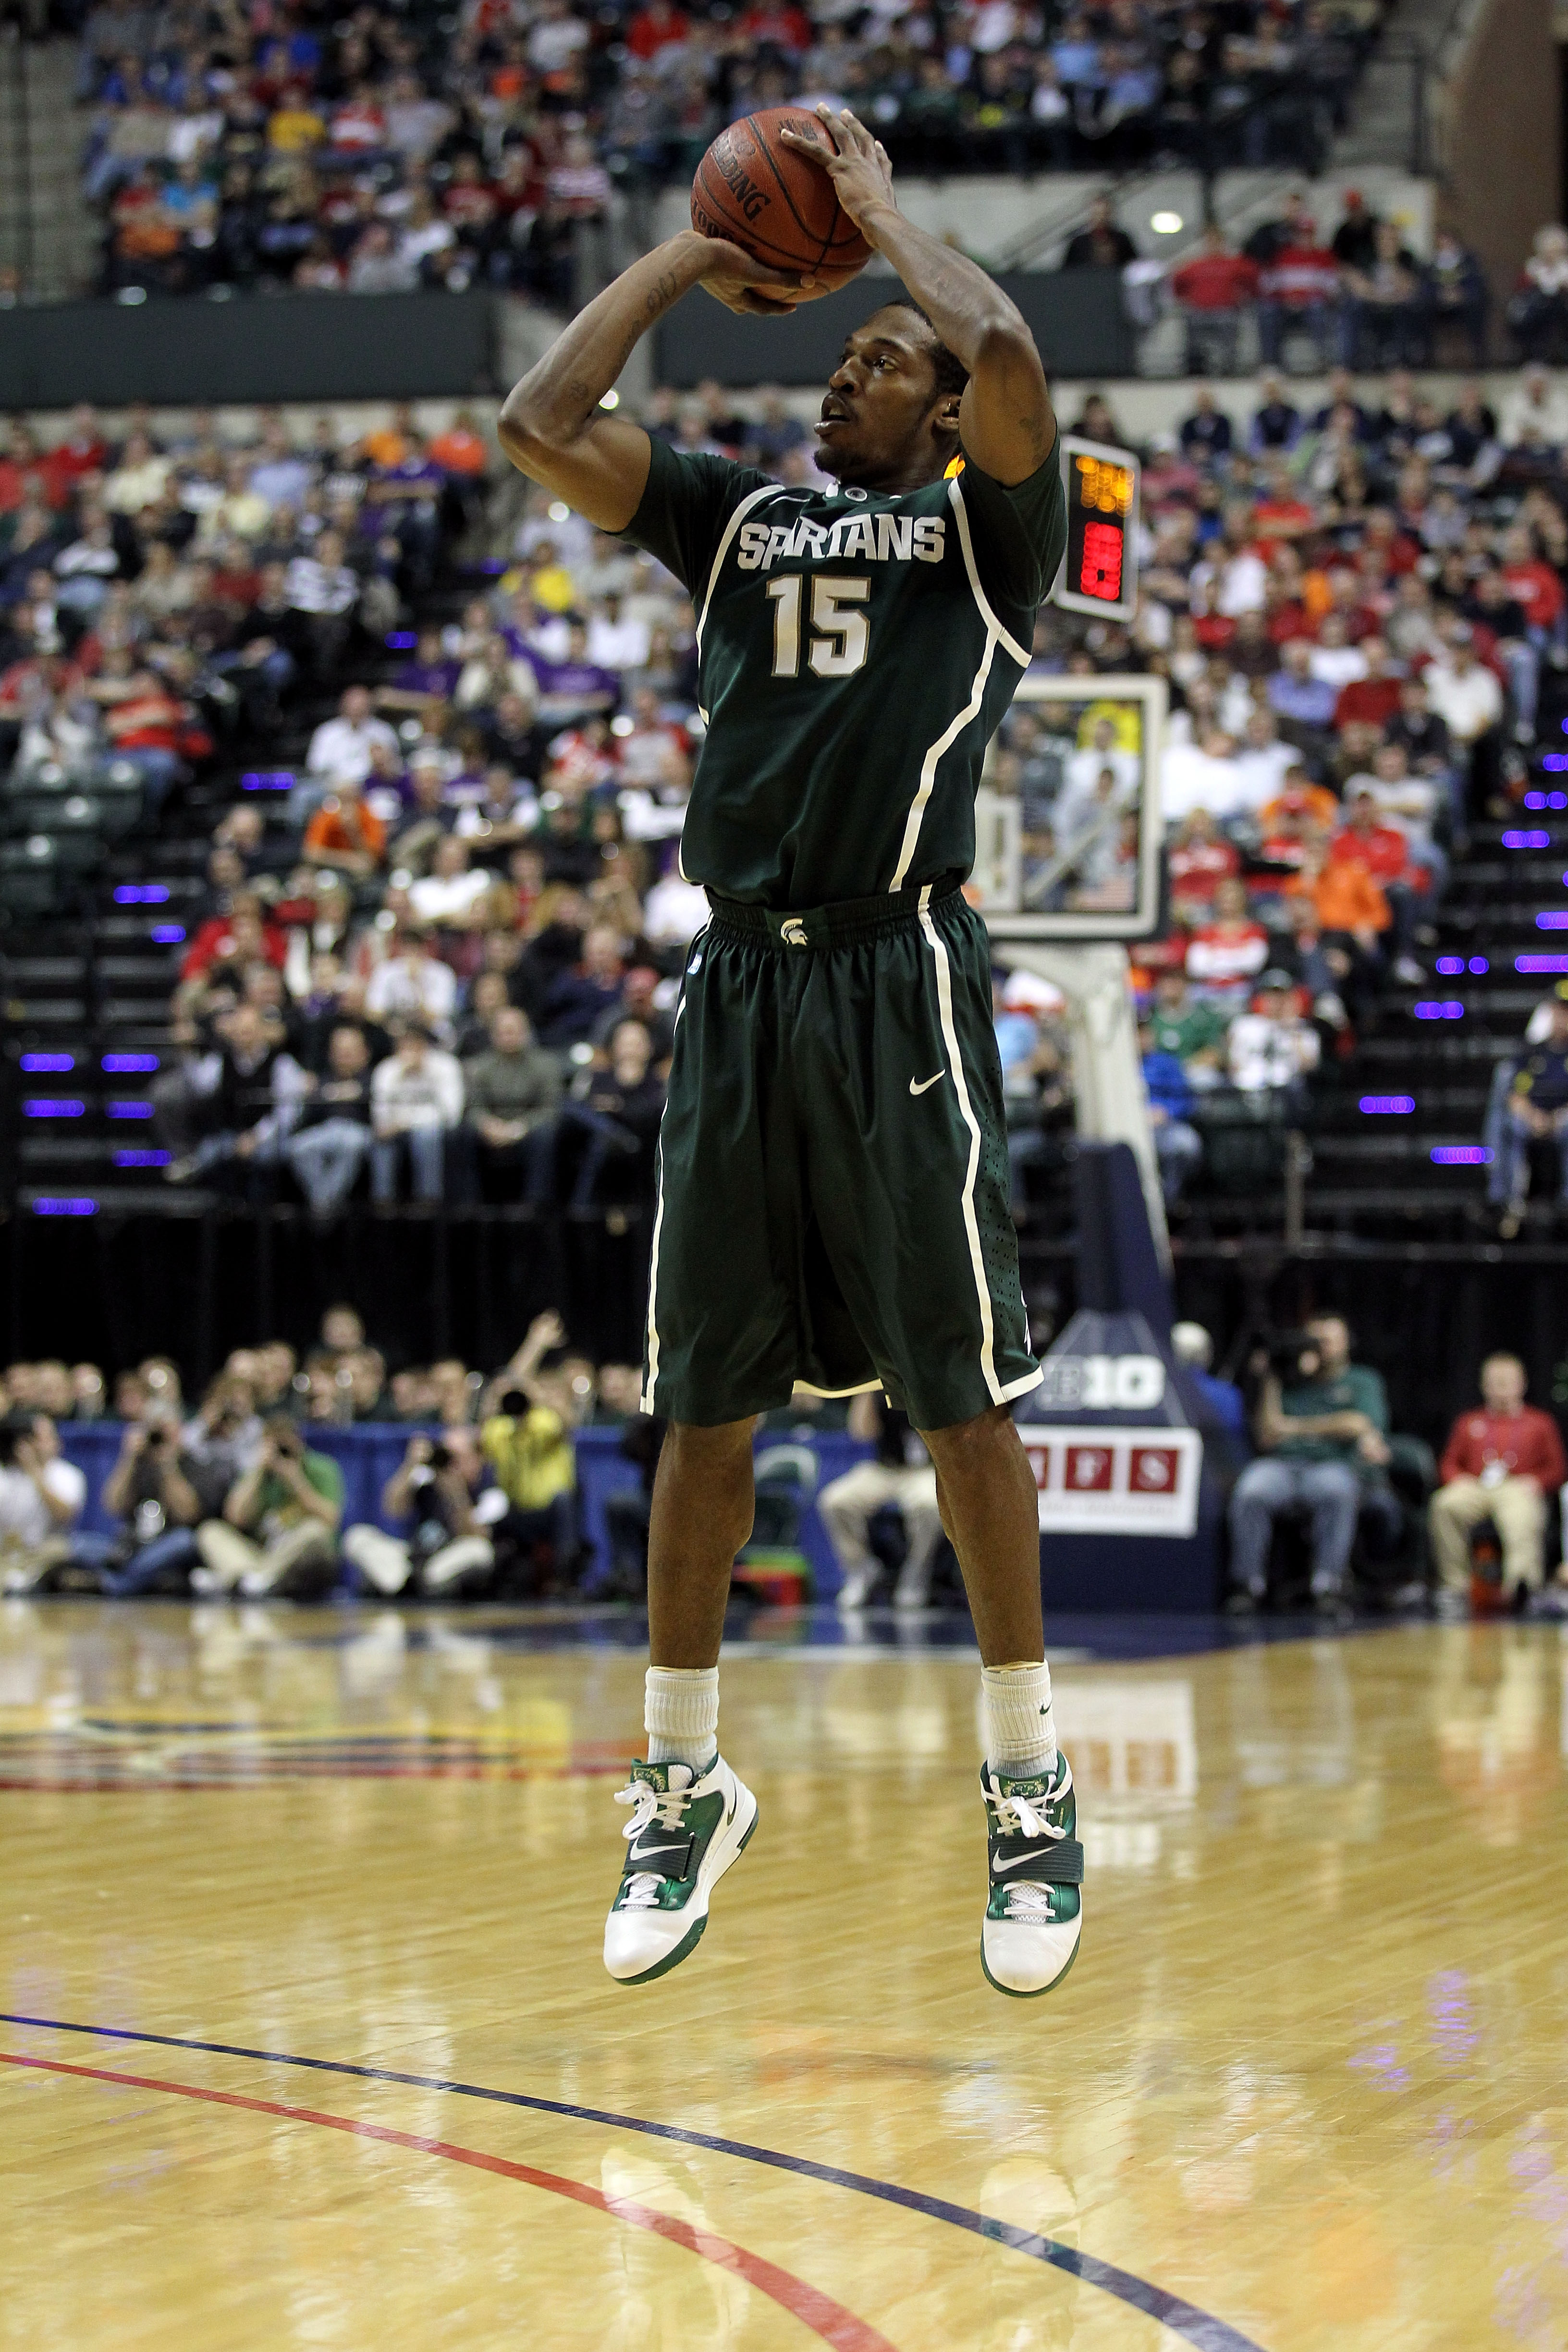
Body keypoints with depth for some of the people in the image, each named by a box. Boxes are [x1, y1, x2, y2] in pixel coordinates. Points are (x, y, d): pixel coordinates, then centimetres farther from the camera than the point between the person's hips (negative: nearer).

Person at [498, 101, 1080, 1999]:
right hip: (737, 984, 4)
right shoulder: (732, 518, 17)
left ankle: (1033, 1793, 7)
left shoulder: (978, 527, 5)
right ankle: (685, 1790, 17)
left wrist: (877, 207, 0)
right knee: (703, 1399, 7)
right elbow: (541, 422, 6)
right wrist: (689, 257, 12)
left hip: (900, 981, -4)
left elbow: (1007, 357, -15)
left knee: (957, 1397, -3)